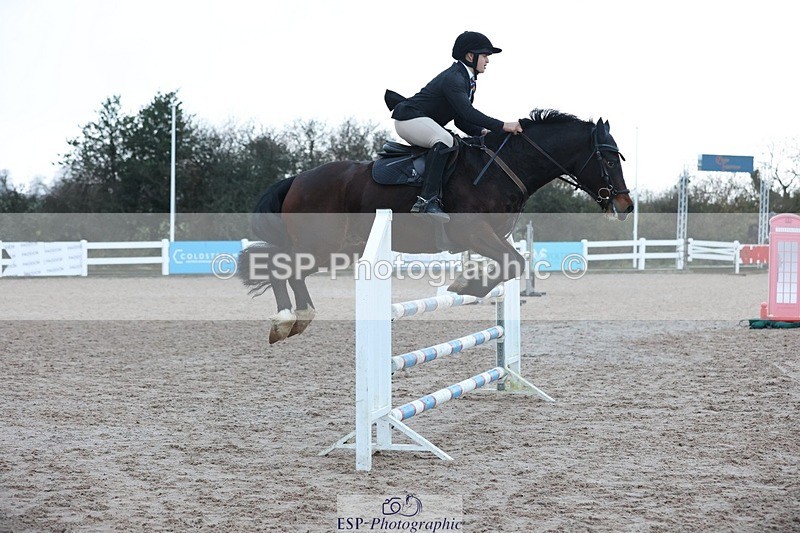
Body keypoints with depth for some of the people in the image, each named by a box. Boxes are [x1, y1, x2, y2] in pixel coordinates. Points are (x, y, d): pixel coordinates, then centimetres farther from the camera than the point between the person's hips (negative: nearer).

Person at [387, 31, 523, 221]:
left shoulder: (467, 80, 12)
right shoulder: (453, 78, -21)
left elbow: (461, 120, 13)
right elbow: (468, 112, -33)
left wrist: (482, 132, -4)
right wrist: (502, 126, -33)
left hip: (422, 123, 11)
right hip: (408, 118, -11)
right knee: (444, 139, -33)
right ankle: (427, 200, -39)